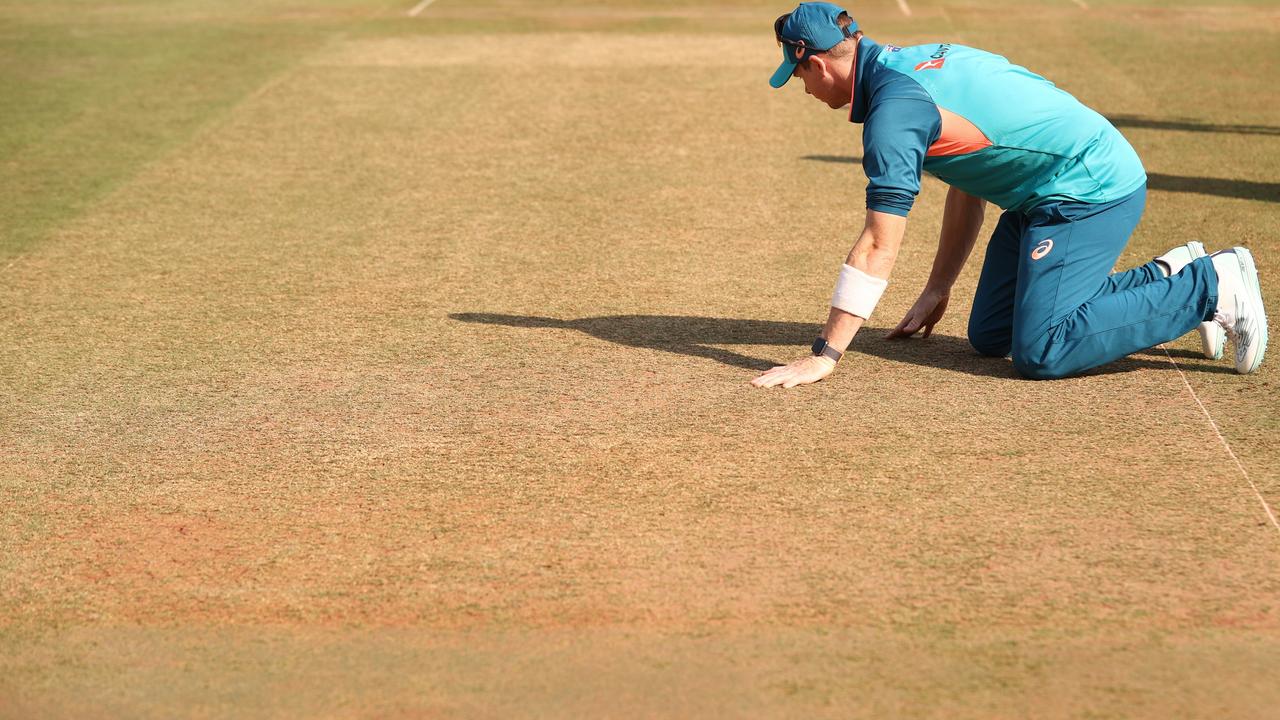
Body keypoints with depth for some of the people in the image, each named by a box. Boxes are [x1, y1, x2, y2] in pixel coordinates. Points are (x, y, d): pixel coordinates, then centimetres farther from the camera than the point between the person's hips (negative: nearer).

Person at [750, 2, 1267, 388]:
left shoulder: (894, 107, -19)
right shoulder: (919, 62, 11)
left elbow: (878, 247, -22)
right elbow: (967, 187, 20)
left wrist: (824, 355, -20)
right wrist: (936, 292, 23)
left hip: (1091, 191, -10)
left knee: (1040, 353, -18)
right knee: (990, 337, 12)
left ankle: (1211, 286, -6)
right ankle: (1167, 278, 18)